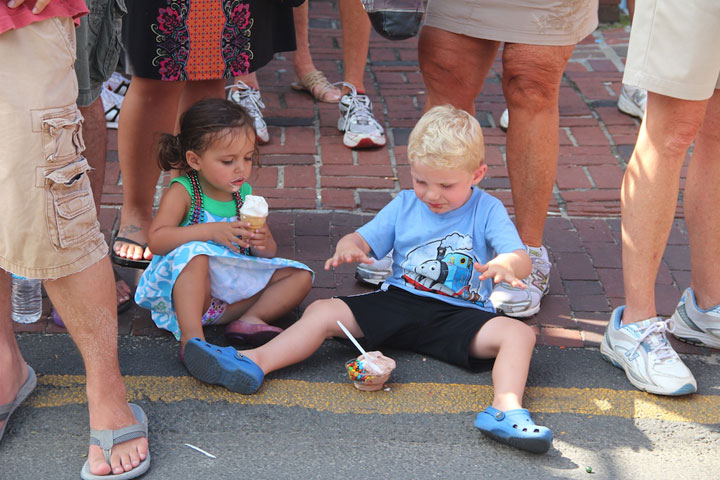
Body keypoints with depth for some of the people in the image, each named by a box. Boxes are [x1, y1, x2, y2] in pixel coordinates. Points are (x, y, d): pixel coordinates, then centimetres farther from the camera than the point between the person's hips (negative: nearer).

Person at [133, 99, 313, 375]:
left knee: (300, 277, -1)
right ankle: (191, 338, -40)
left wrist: (263, 244, -17)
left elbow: (270, 253, 9)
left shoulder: (246, 195, 4)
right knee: (194, 253, -36)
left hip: (233, 293, 5)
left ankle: (250, 318, -20)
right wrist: (210, 231, -34)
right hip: (184, 290, -5)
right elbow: (157, 241, -24)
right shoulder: (182, 192, -11)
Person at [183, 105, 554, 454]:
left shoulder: (487, 211, -2)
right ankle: (253, 362, -25)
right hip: (398, 303, 3)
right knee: (322, 311, -14)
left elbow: (521, 259, -13)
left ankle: (505, 408, -48)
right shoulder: (404, 206, 9)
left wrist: (506, 265, -39)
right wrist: (349, 247, -21)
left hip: (461, 314, -2)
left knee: (519, 334, -29)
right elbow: (363, 239, 6)